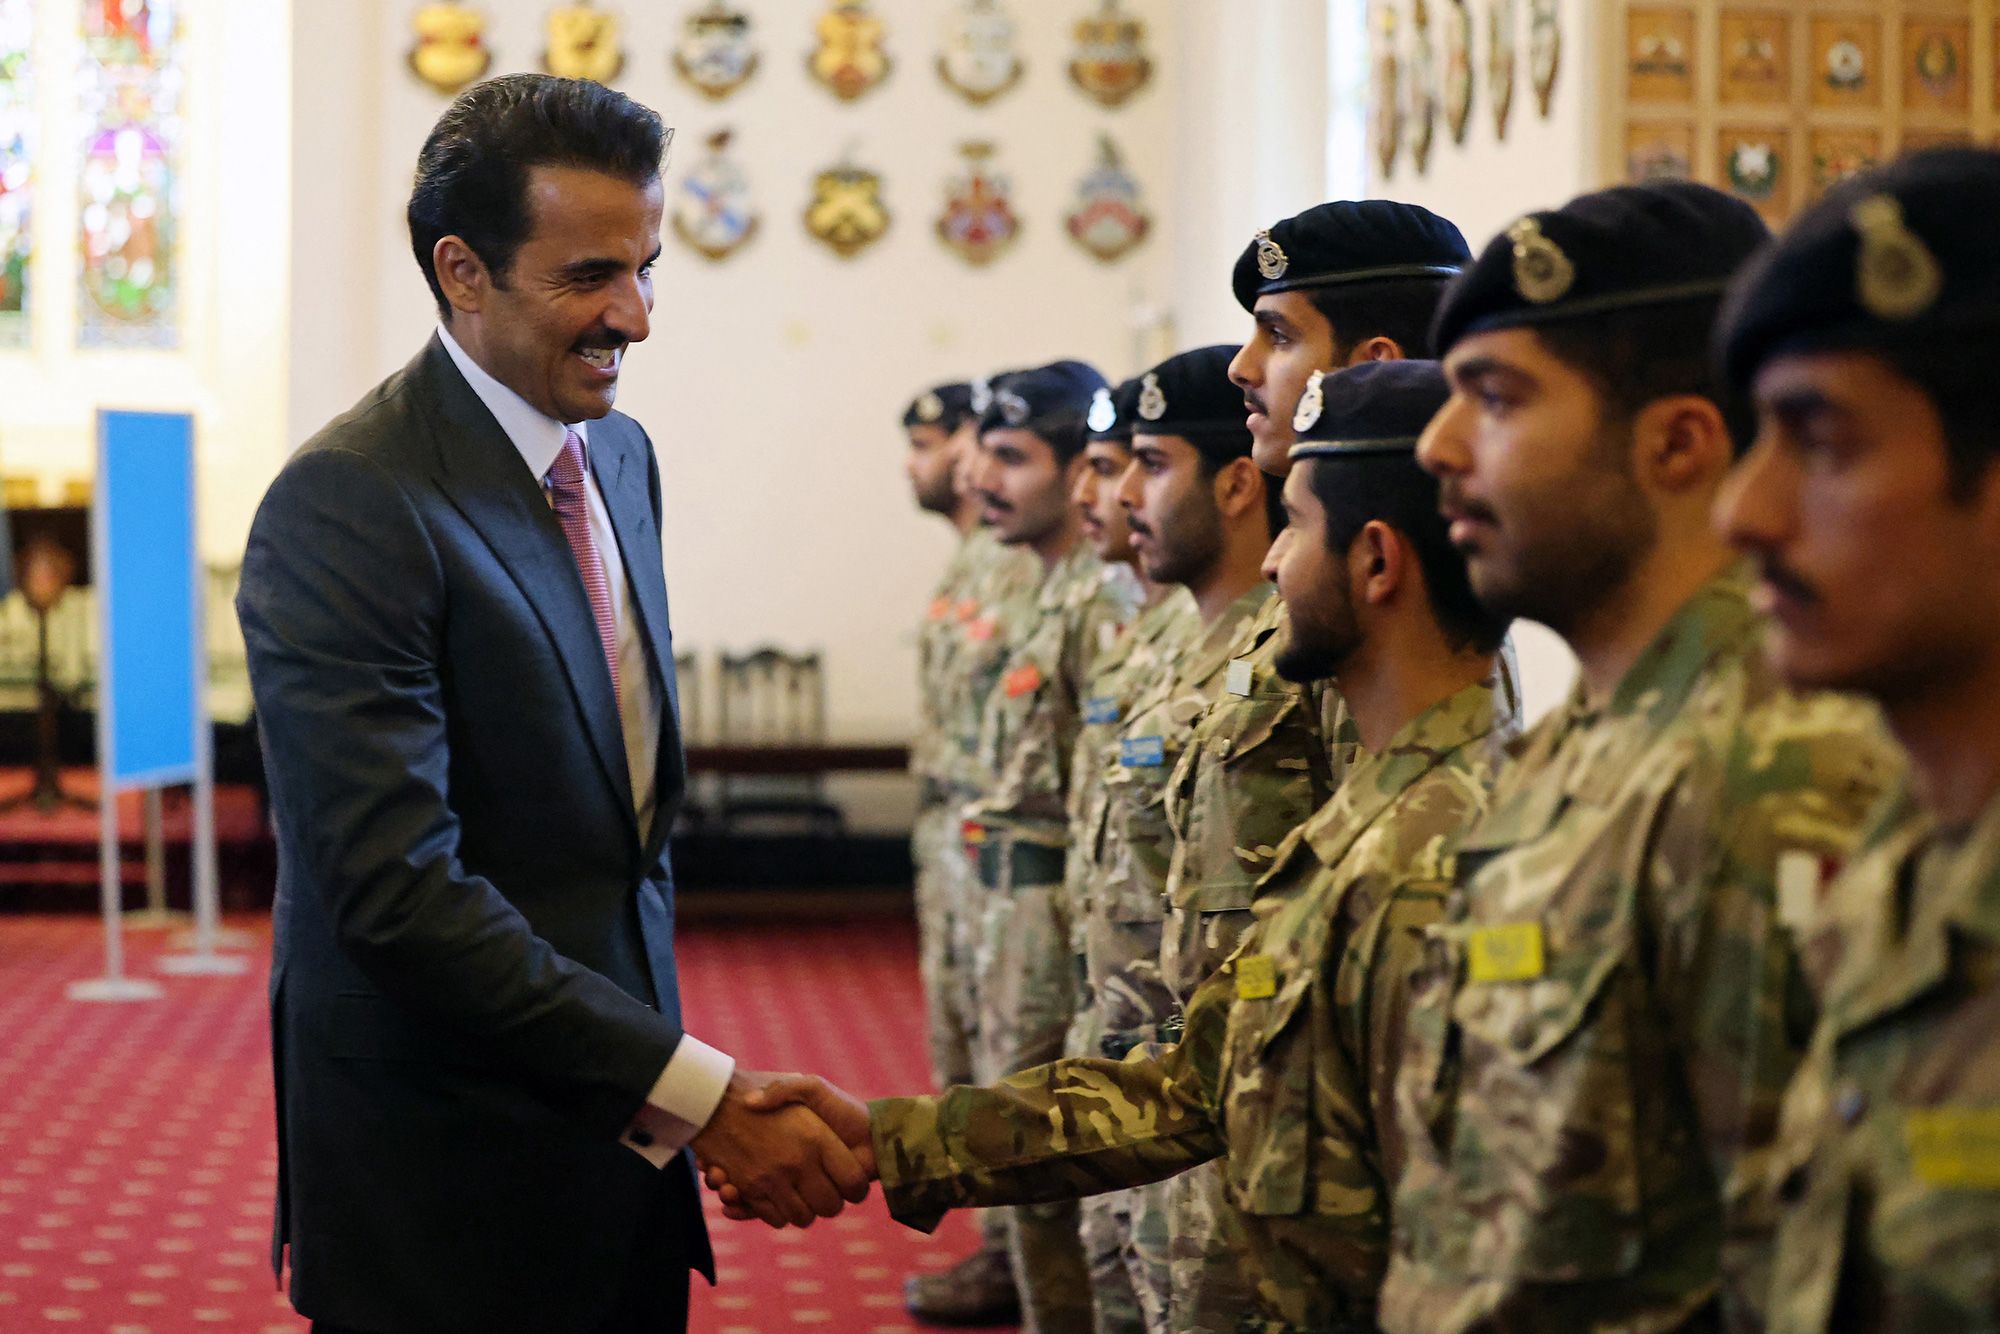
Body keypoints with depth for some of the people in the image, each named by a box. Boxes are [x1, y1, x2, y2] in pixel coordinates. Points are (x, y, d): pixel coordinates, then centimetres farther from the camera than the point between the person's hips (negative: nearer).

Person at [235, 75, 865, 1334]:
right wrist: (700, 1096, -25)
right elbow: (400, 889, -25)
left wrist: (665, 1052, 12)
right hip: (448, 1178, -7)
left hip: (617, 1126, 7)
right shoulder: (346, 509, -19)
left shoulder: (622, 453, 9)